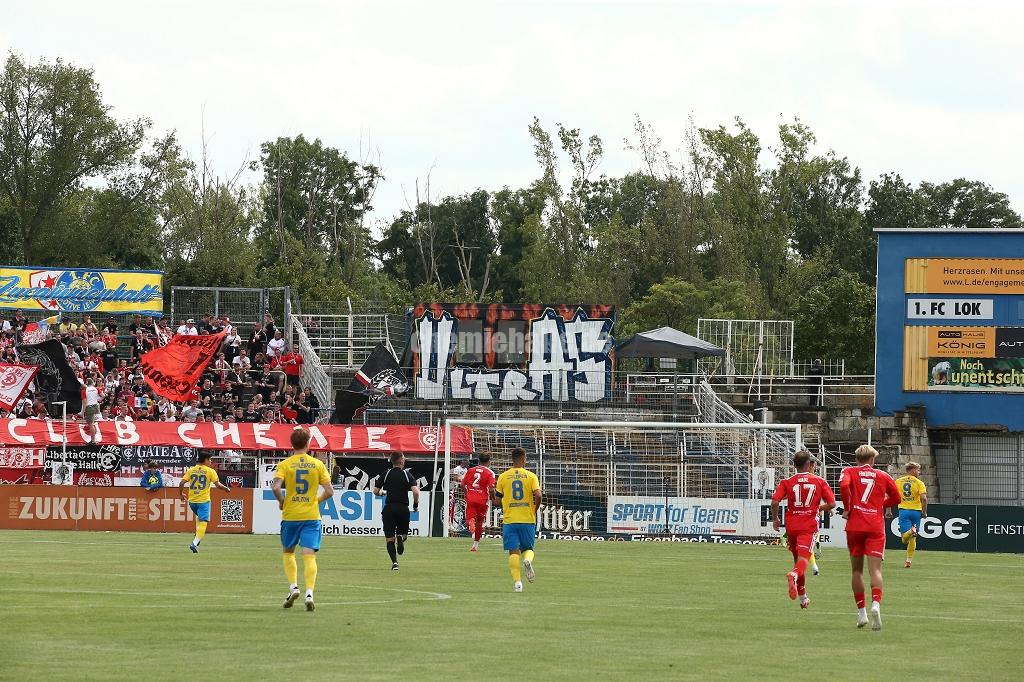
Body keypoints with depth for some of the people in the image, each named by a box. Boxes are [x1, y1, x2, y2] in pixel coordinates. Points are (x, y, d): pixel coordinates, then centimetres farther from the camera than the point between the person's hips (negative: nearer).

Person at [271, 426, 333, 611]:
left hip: (290, 515, 0)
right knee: (309, 555, -3)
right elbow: (329, 491, -1)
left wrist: (281, 502, 1)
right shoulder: (318, 464, 1)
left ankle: (293, 587, 5)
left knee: (288, 552, 19)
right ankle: (309, 593, -16)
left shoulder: (285, 464, -4)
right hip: (311, 516, 0)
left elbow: (276, 486, -18)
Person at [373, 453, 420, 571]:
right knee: (403, 533, 19)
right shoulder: (407, 475, -1)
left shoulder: (385, 474, 3)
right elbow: (416, 492, -12)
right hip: (403, 508, 0)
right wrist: (416, 505, 4)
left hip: (389, 508, 0)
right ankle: (400, 538, -17)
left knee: (390, 539, 2)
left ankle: (394, 562, -14)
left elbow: (375, 491, 4)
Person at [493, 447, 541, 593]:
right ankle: (528, 559, -20)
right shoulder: (531, 476, -1)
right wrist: (535, 509, 4)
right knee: (528, 548, 14)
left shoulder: (503, 477, 3)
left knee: (513, 551, 1)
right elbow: (538, 495, -14)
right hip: (528, 520, 0)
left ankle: (517, 581, -11)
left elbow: (497, 501, 4)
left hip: (509, 520, 0)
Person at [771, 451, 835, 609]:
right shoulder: (820, 481, 2)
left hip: (792, 525, 2)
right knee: (804, 559, -12)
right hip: (809, 525, -2)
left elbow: (775, 501, -9)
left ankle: (803, 597, 26)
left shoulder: (787, 482, 2)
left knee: (797, 559, 17)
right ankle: (794, 575, -47)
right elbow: (832, 504, 0)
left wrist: (775, 519, 6)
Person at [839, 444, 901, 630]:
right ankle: (876, 603, -32)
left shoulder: (849, 472, 6)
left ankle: (861, 612, 13)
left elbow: (844, 485, -15)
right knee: (875, 569, -7)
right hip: (876, 527, 0)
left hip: (854, 525, 0)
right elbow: (896, 497, 17)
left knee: (857, 570, 12)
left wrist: (847, 508, -4)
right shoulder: (883, 476, 10)